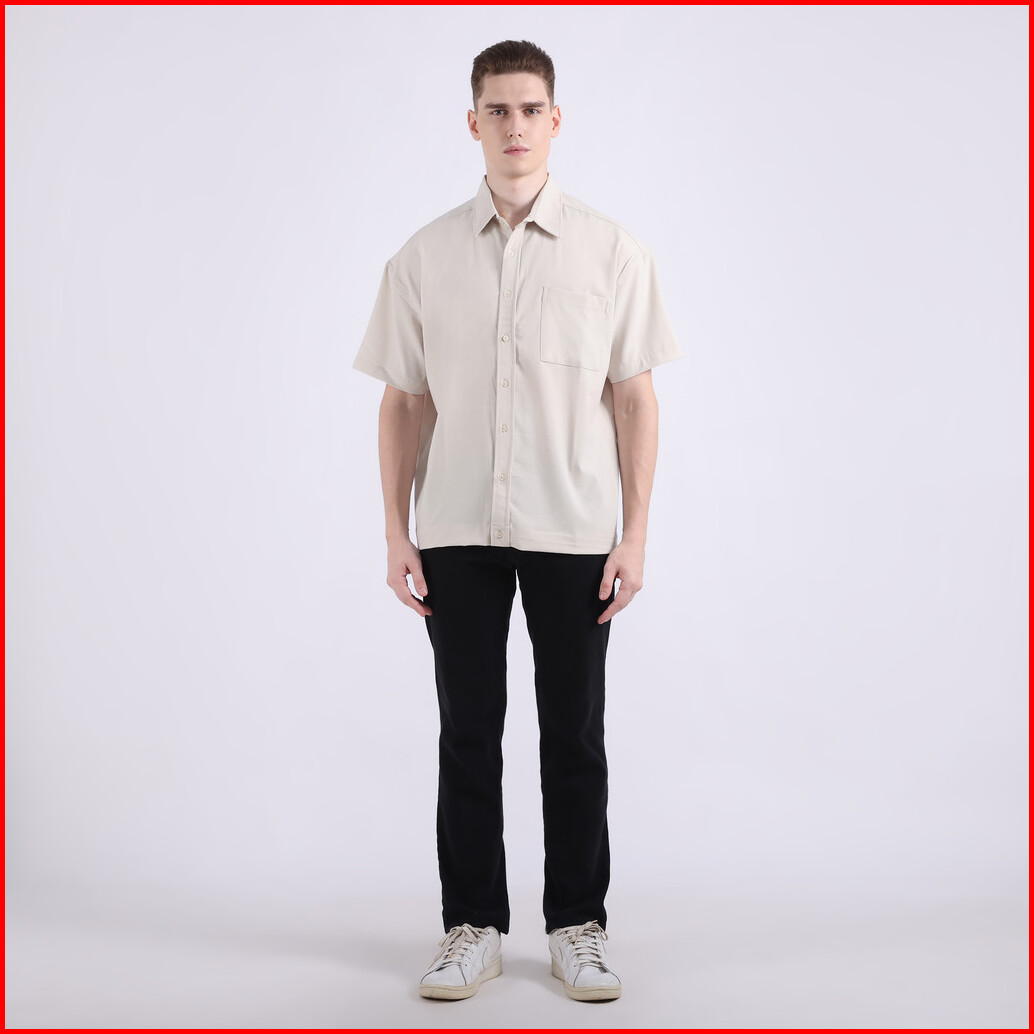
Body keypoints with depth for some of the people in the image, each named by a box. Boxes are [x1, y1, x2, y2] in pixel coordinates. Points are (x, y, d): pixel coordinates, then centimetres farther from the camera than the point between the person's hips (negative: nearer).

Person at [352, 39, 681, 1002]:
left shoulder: (611, 251, 0)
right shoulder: (422, 257, 4)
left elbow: (634, 398, 1)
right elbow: (403, 401, 6)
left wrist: (634, 535, -5)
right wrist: (397, 534, 0)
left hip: (572, 529, -1)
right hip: (458, 531, 1)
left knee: (573, 737, 6)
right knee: (468, 735, 8)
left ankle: (578, 925, 20)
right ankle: (472, 925, 20)